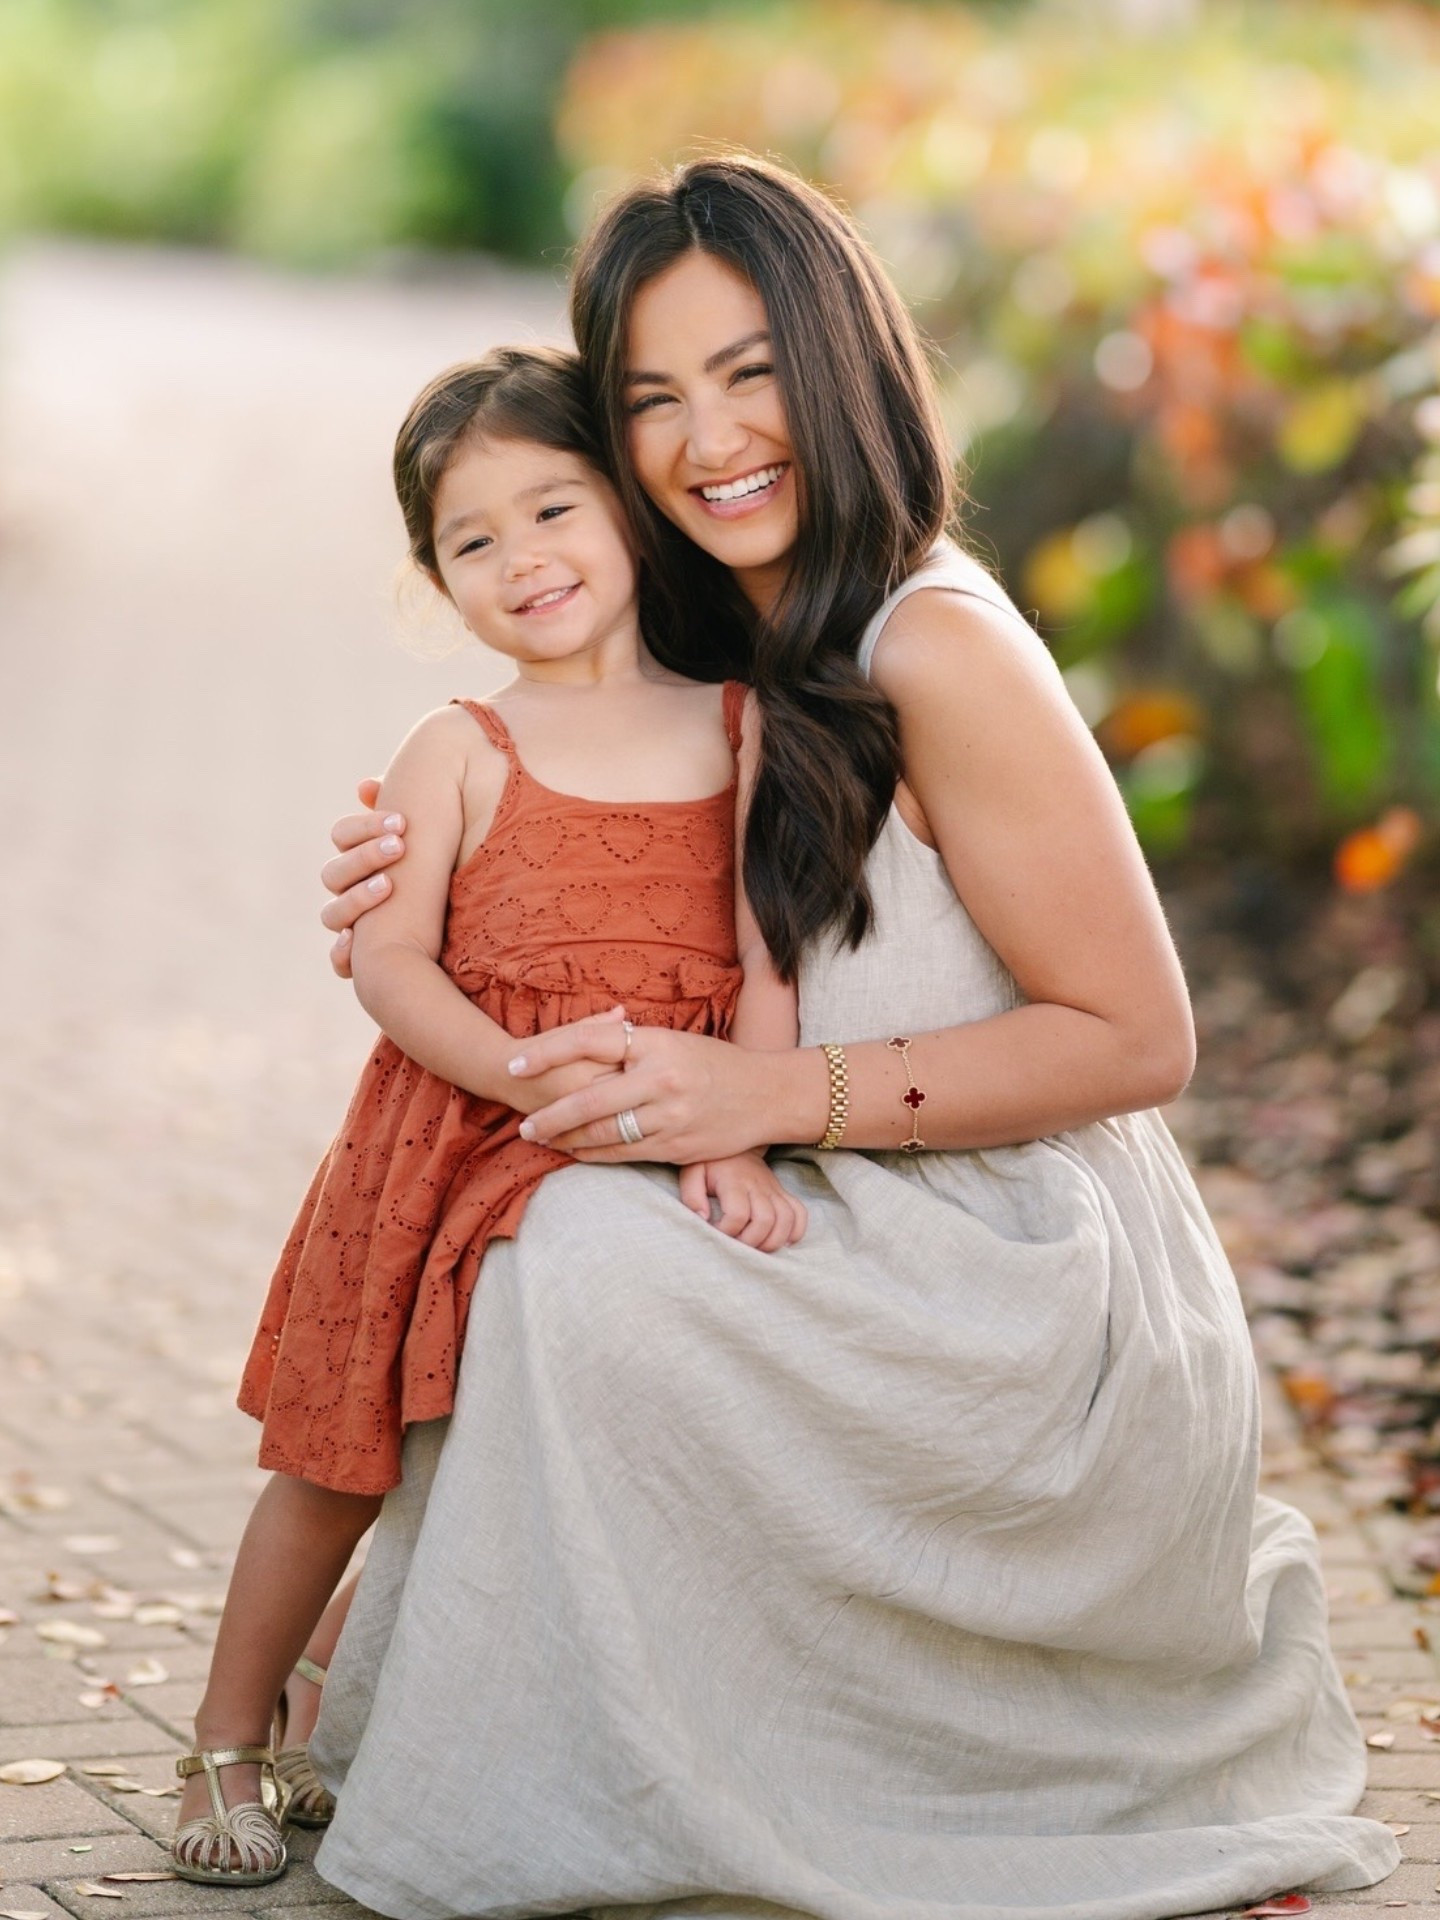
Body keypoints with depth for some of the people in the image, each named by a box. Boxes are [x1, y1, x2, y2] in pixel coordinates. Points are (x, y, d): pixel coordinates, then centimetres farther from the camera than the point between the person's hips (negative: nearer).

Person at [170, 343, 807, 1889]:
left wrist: (739, 1142, -16)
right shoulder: (459, 751, -1)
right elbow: (389, 963, -8)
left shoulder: (737, 728, 3)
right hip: (455, 1148, -2)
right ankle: (226, 1748, 20)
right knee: (343, 1457, 5)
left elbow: (767, 963, -2)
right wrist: (537, 1081, -21)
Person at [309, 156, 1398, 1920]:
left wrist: (777, 1097, -22)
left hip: (1044, 1301, -9)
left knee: (591, 1257, -25)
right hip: (896, 1275, 9)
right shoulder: (740, 662, 11)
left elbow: (1136, 1038, -16)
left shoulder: (942, 653, -17)